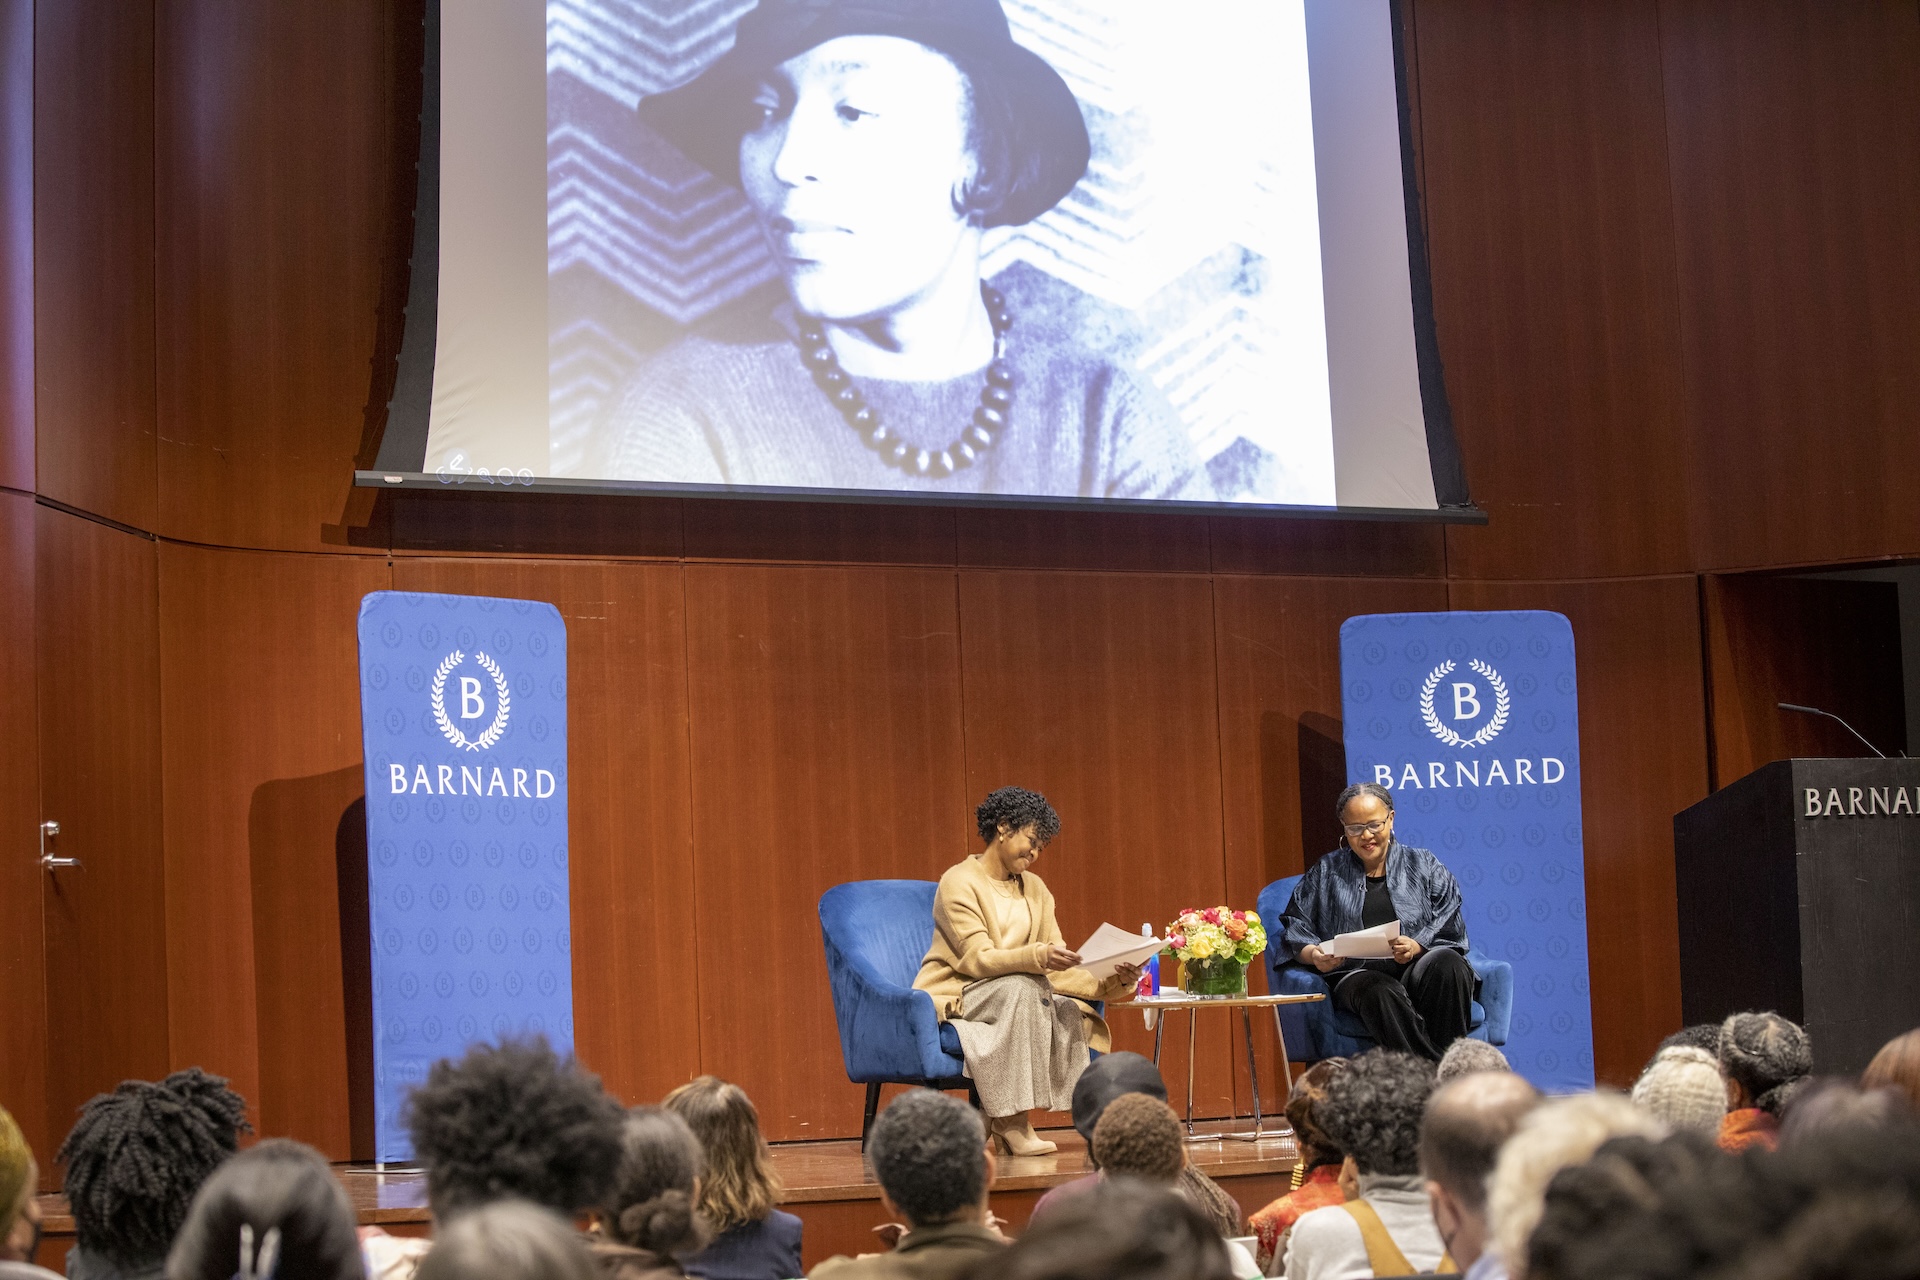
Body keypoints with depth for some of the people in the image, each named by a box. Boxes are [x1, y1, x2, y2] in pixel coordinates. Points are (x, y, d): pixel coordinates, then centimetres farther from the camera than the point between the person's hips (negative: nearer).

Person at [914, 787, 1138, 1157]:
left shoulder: (1034, 889, 11)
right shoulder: (960, 882, -12)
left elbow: (1054, 968, 3)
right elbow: (977, 959, -23)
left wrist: (1106, 985, -16)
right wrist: (1039, 957, -40)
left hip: (1015, 998, 7)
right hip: (953, 995, -7)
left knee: (1072, 1013, -23)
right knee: (1021, 988, -36)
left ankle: (997, 1114, -21)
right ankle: (1011, 1119, -35)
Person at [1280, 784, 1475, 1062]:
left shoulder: (1424, 866, 19)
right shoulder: (1325, 874, 21)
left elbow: (1449, 930, 8)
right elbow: (1295, 934, 15)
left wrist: (1417, 946, -13)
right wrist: (1314, 954, -8)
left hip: (1420, 967, 1)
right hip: (1358, 974, -1)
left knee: (1449, 963, -35)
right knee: (1381, 993, -39)